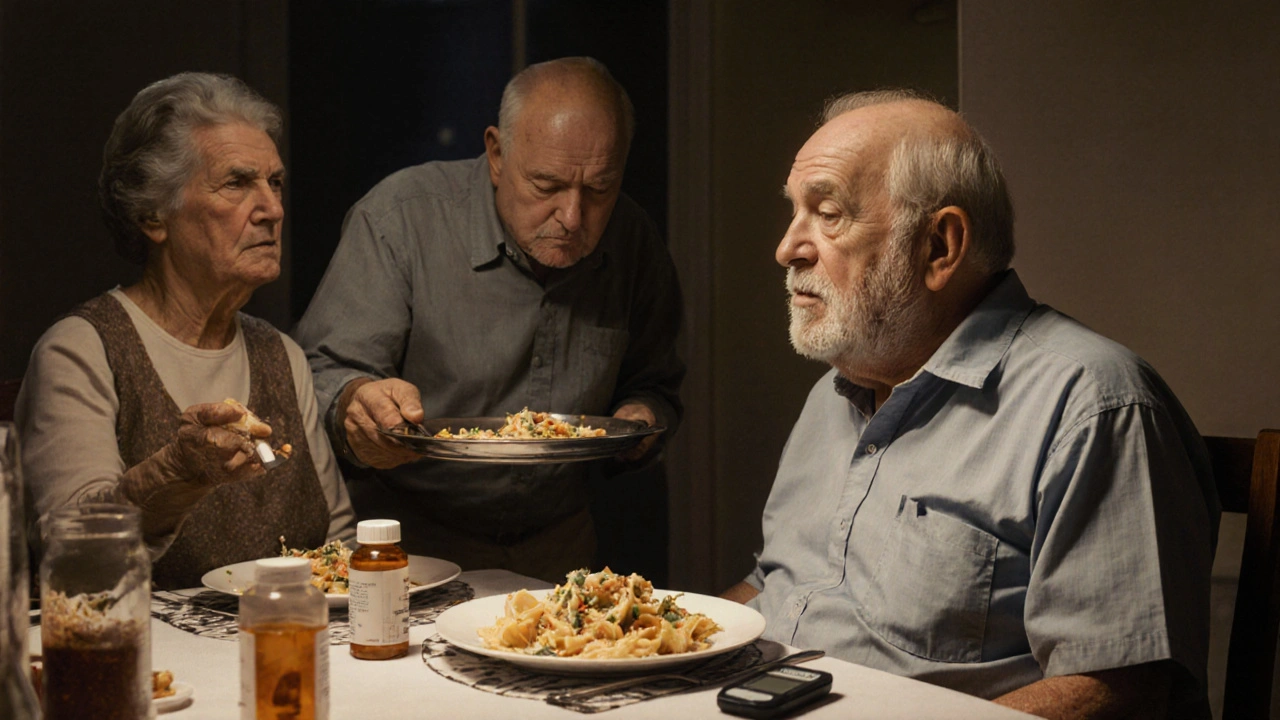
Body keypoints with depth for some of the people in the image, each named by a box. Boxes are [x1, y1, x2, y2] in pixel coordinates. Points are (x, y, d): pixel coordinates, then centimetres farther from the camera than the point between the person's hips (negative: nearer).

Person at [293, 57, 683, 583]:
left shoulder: (634, 242, 4)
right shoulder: (400, 217, -9)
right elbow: (323, 377, -11)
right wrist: (355, 404, -34)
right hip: (409, 543, -5)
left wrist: (643, 417, -5)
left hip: (558, 547, 6)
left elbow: (653, 383, 18)